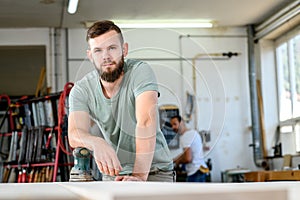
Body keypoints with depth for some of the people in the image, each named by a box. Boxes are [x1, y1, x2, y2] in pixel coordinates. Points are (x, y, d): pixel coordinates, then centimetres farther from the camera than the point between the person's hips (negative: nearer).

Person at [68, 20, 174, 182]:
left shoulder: (140, 71, -17)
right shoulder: (81, 90, -7)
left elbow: (146, 122, -29)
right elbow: (75, 134, -21)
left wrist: (139, 176, -39)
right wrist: (97, 143, -44)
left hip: (154, 170, -3)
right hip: (114, 173, 3)